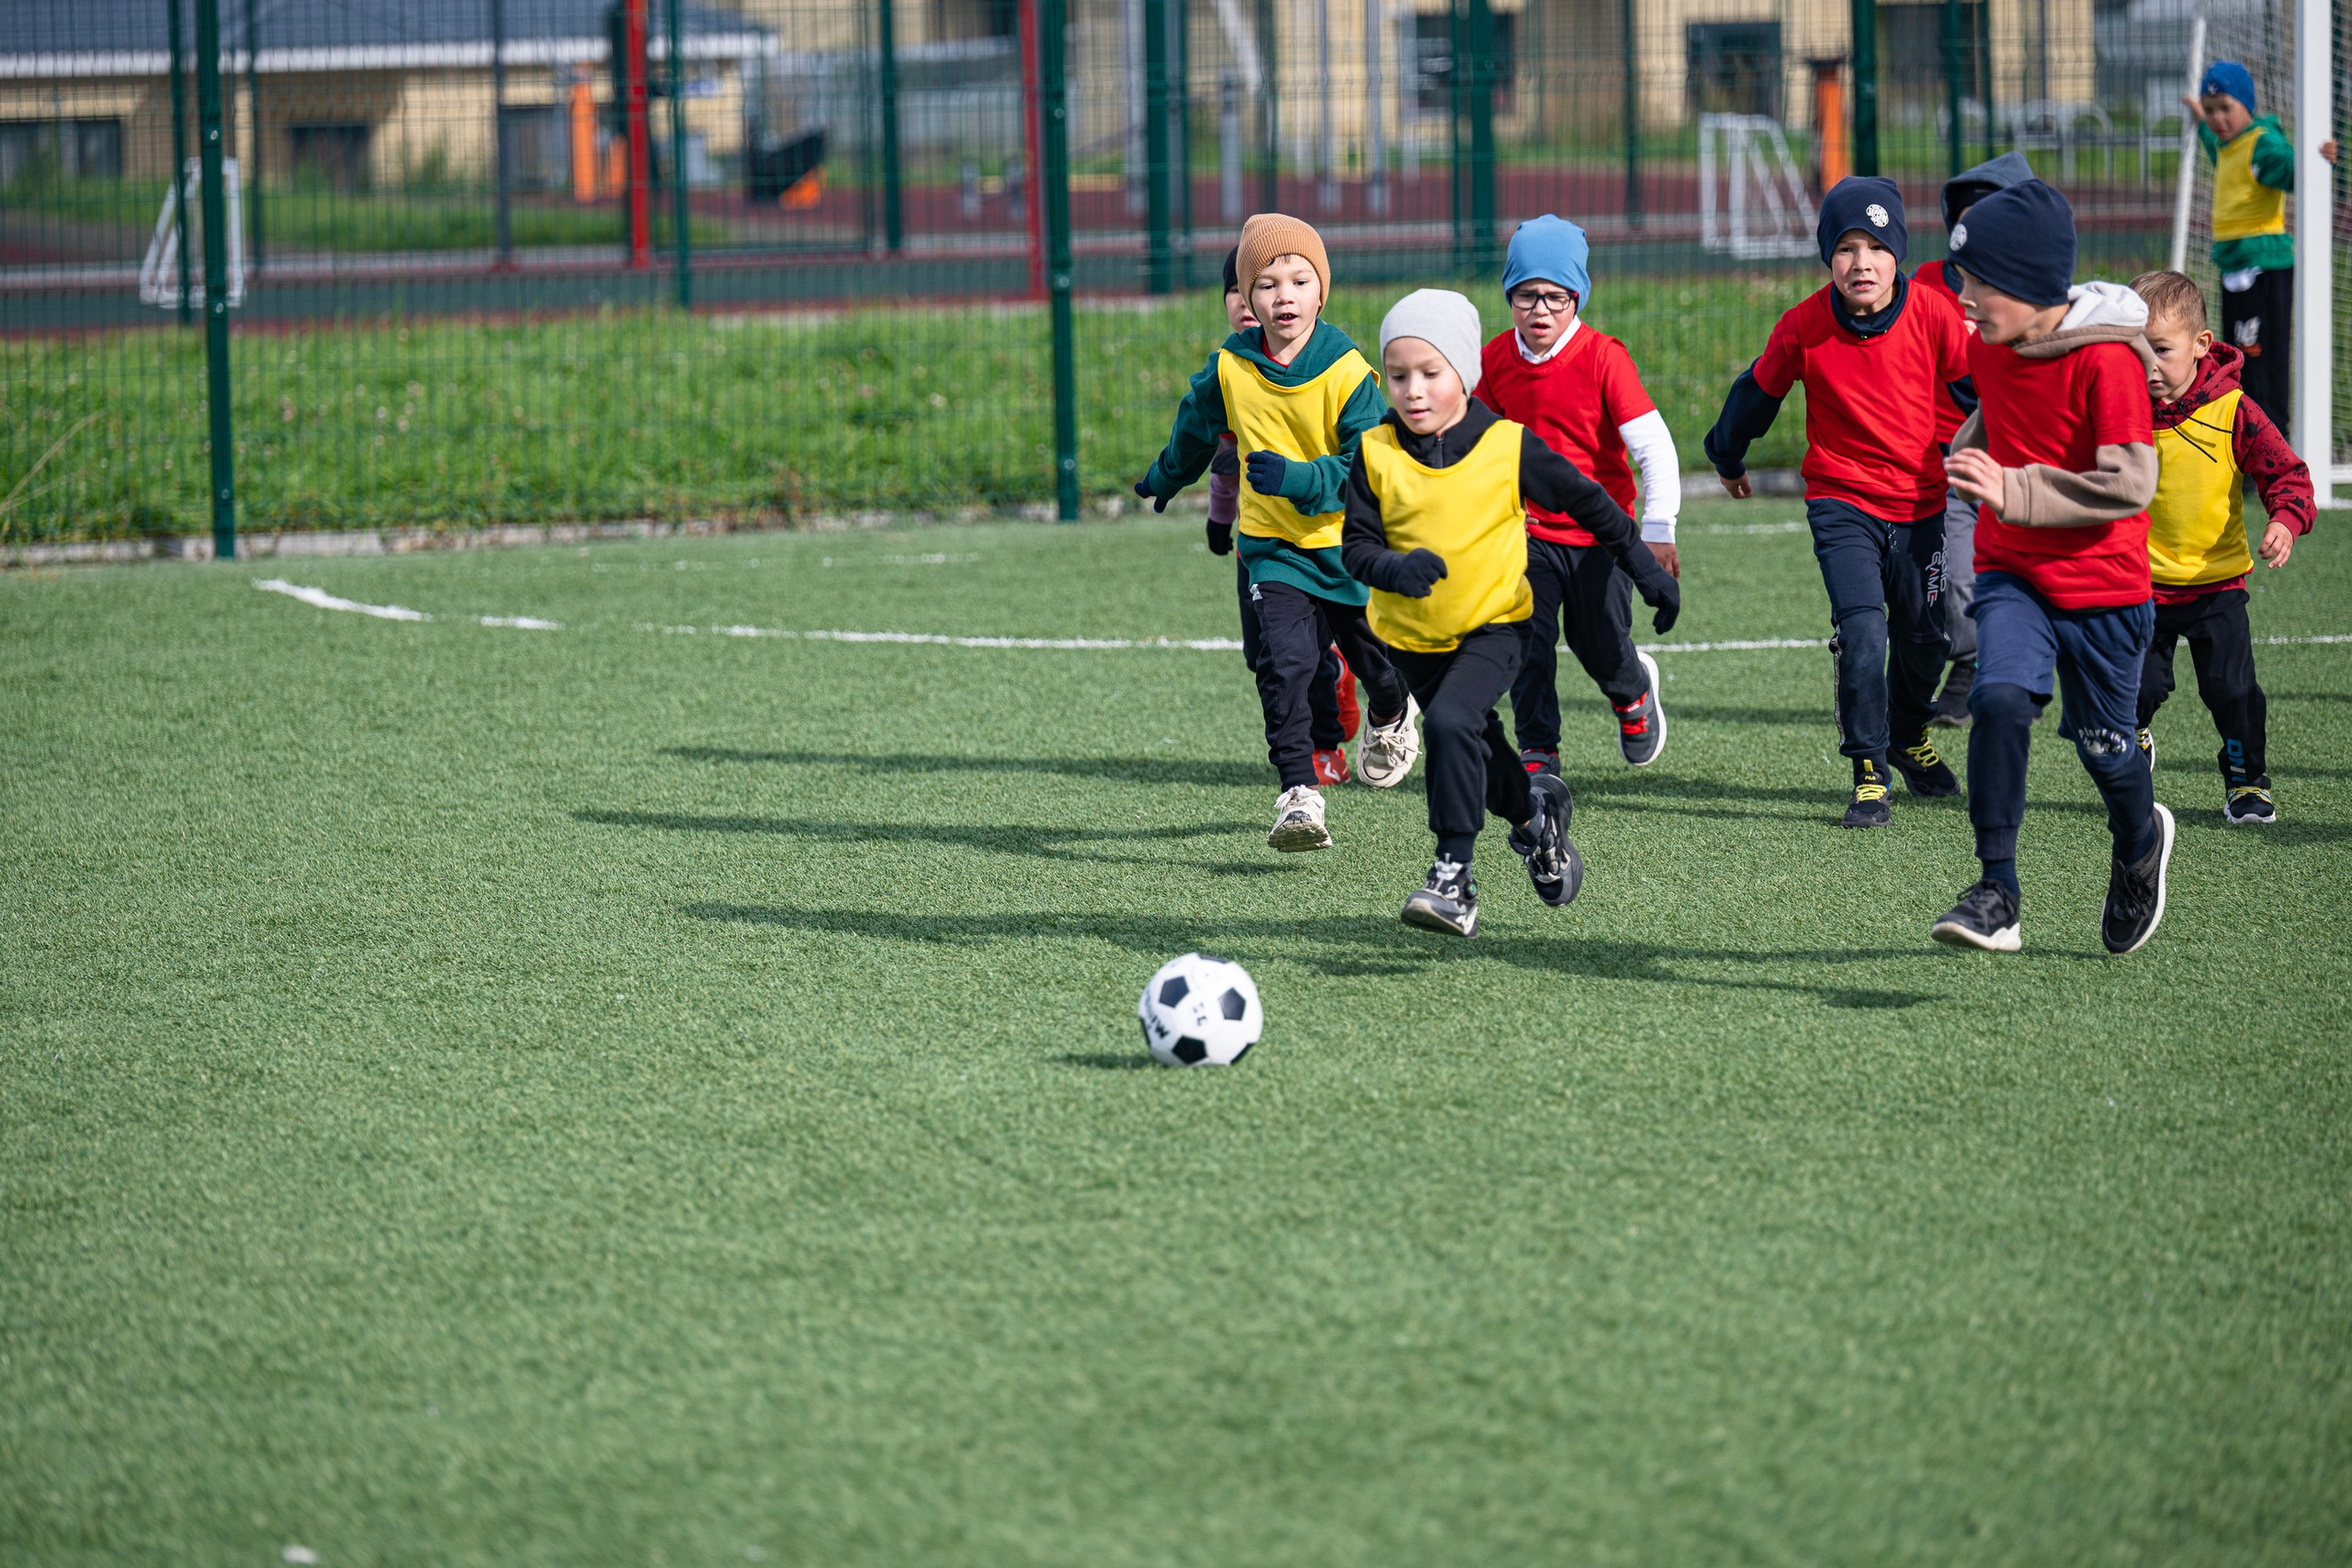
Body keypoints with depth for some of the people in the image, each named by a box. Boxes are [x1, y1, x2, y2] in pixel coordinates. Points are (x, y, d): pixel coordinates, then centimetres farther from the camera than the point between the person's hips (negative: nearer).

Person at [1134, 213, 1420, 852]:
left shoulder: (1347, 373, -19)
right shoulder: (1231, 368, -8)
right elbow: (1197, 427, 15)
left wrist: (1298, 479, -35)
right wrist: (1166, 478, 32)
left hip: (1349, 543, -1)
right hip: (1273, 543, 1)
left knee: (1373, 654, 19)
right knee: (1285, 661, -19)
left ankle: (1391, 717, 55)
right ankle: (1299, 795, -21)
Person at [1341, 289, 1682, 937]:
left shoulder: (1508, 445, -11)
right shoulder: (1375, 453, -8)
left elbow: (1586, 501, 0)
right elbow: (1356, 544, -8)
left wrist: (1646, 569, 1)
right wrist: (1393, 568, -31)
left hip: (1494, 623, -4)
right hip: (1413, 634, 4)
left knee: (1452, 721, -27)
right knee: (1478, 749, 17)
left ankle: (1453, 876, -24)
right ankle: (1534, 812, 50)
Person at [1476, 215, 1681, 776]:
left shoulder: (1603, 357, -17)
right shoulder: (1495, 359, -4)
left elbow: (1654, 446, -20)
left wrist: (1658, 532, -25)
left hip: (1601, 532, -2)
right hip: (1530, 530, 2)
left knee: (1601, 646, 8)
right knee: (1528, 640, -11)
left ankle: (1634, 693, 43)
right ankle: (1538, 752, 2)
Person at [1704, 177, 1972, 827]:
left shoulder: (1934, 316, -14)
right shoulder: (1805, 327, -14)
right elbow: (1759, 391, 5)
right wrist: (1728, 457, 21)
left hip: (1919, 501, 2)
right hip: (1841, 500, -2)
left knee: (1923, 638, 14)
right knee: (1862, 633, -18)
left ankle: (1909, 735, 46)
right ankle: (1869, 777, -5)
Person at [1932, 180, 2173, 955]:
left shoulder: (2107, 359, -21)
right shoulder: (1988, 347, 0)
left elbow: (2129, 485, -26)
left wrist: (2012, 492, -31)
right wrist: (1971, 455, 8)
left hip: (2102, 586, -4)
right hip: (2012, 575, 4)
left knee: (2104, 745, 9)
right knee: (2000, 696, -22)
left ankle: (2141, 842, 45)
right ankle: (1996, 895, -20)